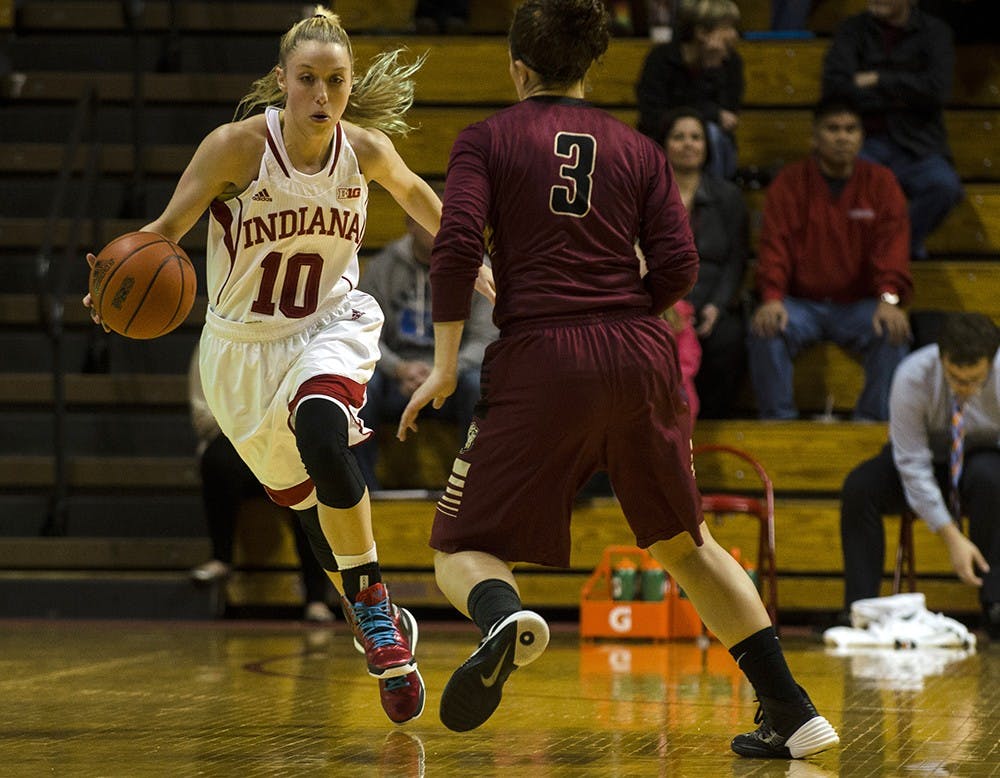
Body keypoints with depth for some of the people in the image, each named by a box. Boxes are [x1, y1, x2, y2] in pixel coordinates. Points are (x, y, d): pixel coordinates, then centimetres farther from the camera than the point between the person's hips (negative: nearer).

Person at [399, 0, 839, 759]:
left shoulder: (488, 138, 7)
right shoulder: (637, 148, 14)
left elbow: (456, 246, -7)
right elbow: (678, 268, 4)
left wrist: (446, 364, -1)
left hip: (540, 362, -3)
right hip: (641, 357, 3)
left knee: (464, 549, 6)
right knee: (685, 542, 21)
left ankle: (504, 618, -32)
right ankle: (792, 711, 15)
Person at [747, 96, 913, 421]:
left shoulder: (880, 182, 3)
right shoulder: (789, 183, 1)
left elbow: (892, 244, -8)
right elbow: (775, 244, -8)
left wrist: (889, 298, -25)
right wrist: (772, 299, -25)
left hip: (859, 304, 1)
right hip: (801, 303, 0)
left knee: (894, 332, -29)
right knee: (765, 330, -30)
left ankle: (872, 419, -15)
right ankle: (778, 419, -16)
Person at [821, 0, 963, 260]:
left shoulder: (934, 31, 5)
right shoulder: (852, 30, 7)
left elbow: (937, 89, -10)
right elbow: (835, 87, -7)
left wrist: (878, 80, -10)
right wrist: (899, 98, -9)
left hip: (916, 146, 0)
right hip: (864, 143, 0)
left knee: (945, 185, -32)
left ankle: (909, 241, -2)